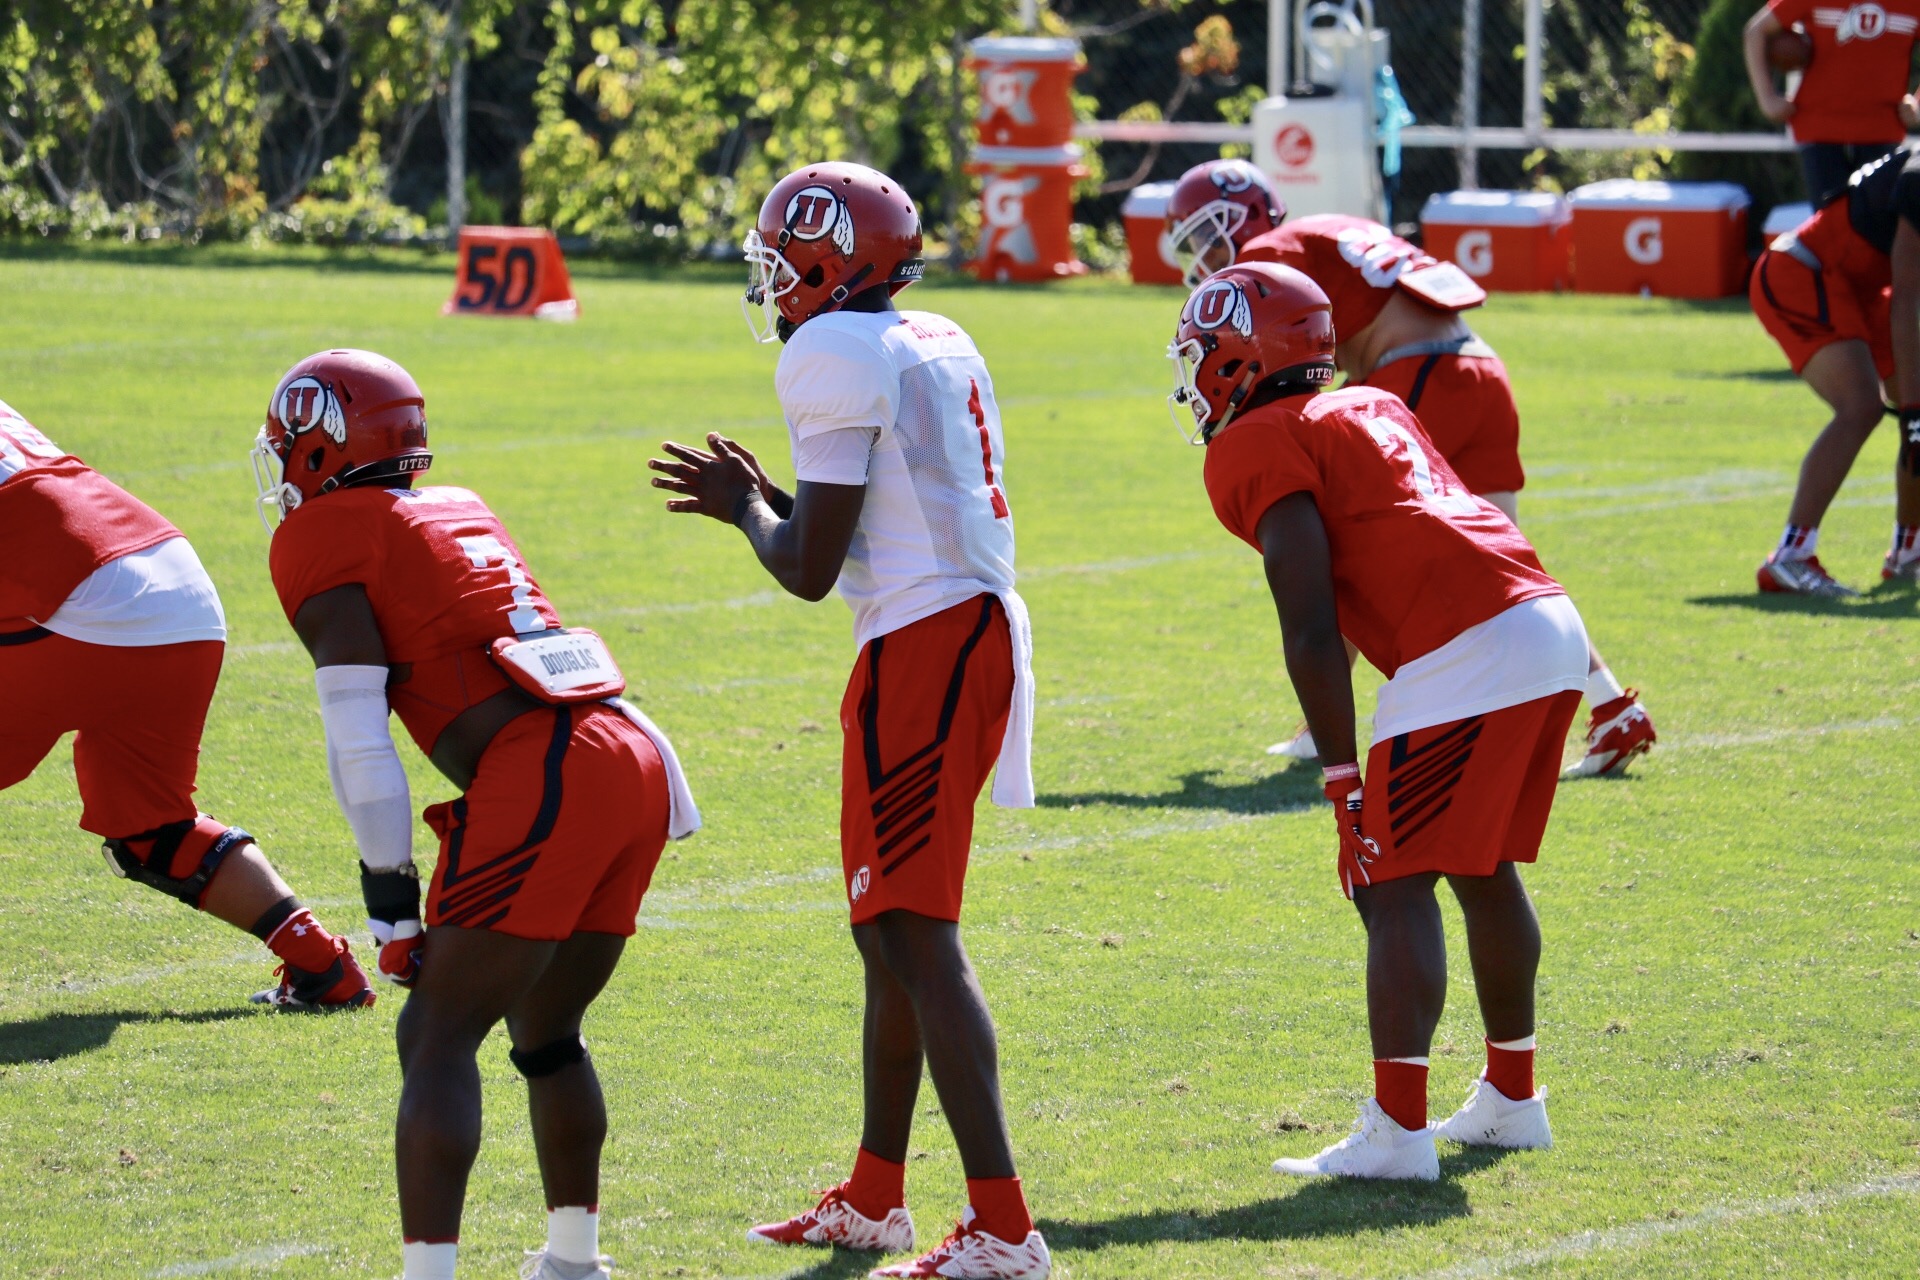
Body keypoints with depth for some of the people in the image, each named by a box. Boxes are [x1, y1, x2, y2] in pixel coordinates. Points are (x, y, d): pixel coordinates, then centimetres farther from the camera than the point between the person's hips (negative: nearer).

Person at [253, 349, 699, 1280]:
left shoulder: (318, 540, 2)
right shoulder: (461, 512, 25)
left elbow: (358, 740, -3)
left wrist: (387, 892, 0)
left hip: (540, 784, -8)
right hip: (637, 758, 8)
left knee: (437, 1038, -5)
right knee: (546, 1033, 22)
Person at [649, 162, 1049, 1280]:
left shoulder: (837, 358, -12)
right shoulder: (938, 348, 16)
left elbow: (811, 570, -11)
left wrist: (745, 509, 8)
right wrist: (764, 496, 25)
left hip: (924, 645, -10)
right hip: (980, 630, 10)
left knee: (913, 936, -11)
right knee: (890, 928, 19)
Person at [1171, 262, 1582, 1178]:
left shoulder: (1256, 451, 0)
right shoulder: (1369, 408, 25)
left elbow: (1312, 635, -7)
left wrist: (1345, 783, -6)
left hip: (1466, 656, -9)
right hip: (1551, 623, 9)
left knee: (1396, 886, -5)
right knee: (1482, 869, 22)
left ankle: (1397, 1131, -9)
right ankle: (1511, 1100, 31)